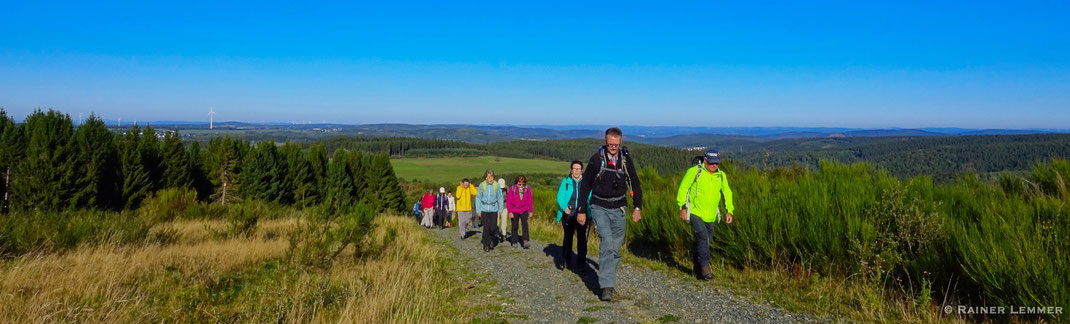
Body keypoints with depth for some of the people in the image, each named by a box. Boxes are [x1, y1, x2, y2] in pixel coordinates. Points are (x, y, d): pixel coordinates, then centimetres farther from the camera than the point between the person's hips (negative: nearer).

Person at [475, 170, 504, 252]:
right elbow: (478, 198, 3)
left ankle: (491, 239, 28)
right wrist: (478, 210, 1)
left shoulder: (496, 185, -5)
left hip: (494, 209, 0)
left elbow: (500, 198, 4)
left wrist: (500, 210, 2)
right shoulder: (482, 185, -5)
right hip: (484, 209, 0)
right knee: (486, 228, -2)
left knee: (493, 227, -3)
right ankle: (486, 245, 12)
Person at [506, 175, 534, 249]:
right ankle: (514, 242, 21)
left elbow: (530, 200, 5)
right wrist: (510, 212, -9)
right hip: (514, 211, 0)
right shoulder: (512, 189, -11)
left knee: (525, 224, -17)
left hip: (524, 210, 1)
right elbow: (508, 201, -6)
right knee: (515, 226, 6)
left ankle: (525, 242, -23)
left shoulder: (527, 188, -5)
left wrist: (530, 211, 6)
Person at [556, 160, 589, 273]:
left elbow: (590, 197, 0)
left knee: (582, 238, -10)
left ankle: (581, 264, -5)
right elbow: (560, 197, -4)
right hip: (568, 214, 1)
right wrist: (564, 207, -23)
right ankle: (567, 261, 27)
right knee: (568, 237, 12)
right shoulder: (565, 181, 1)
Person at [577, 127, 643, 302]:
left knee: (616, 247, 7)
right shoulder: (596, 159, -6)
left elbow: (635, 184, 12)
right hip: (599, 208, -3)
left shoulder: (626, 159, 3)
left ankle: (609, 280, 22)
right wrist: (581, 210, 0)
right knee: (607, 243, -18)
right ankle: (607, 286, -18)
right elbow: (585, 185, 0)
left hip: (619, 209, 4)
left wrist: (637, 208, 6)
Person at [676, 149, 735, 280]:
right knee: (703, 237, -20)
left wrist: (729, 211, 5)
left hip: (710, 216, 5)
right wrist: (683, 208, -10)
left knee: (705, 240, 10)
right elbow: (683, 188, -7)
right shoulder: (694, 171, -10)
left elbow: (727, 193, 15)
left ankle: (698, 270, 23)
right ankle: (705, 267, -14)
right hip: (695, 213, -5)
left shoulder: (721, 176, 6)